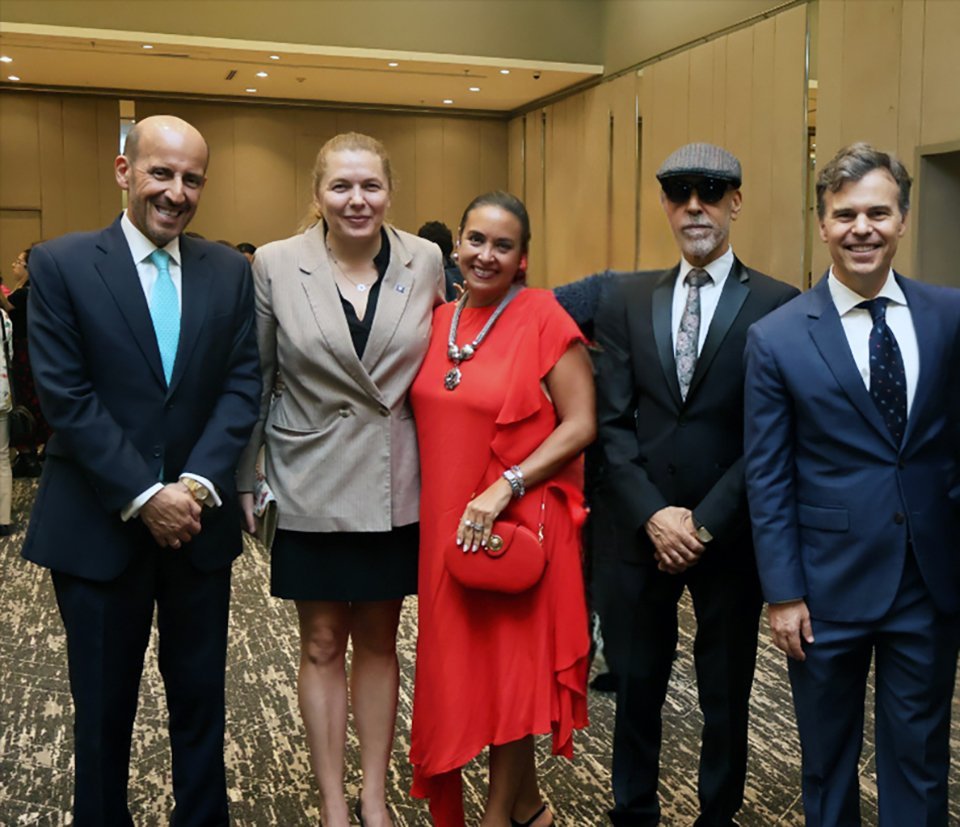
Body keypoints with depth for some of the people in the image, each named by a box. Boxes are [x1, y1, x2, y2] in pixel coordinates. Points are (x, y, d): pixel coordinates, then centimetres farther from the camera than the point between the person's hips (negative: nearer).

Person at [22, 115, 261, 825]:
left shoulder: (230, 272, 5)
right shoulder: (60, 265, -4)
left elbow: (242, 386, 0)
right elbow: (67, 397, -11)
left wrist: (199, 483, -13)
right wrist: (144, 495, -15)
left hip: (199, 520, 3)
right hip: (99, 525, -2)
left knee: (202, 698, 13)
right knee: (103, 707, 12)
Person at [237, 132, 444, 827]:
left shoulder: (425, 261, -2)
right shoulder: (276, 265, -6)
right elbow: (255, 380, 0)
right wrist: (246, 481, 1)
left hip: (396, 487, 2)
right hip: (312, 487, -1)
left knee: (378, 643, 14)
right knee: (322, 646, 10)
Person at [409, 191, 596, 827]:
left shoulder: (543, 317, -11)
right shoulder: (440, 321, 7)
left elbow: (580, 426, -14)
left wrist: (503, 490, -21)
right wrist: (441, 504, 5)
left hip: (519, 524, -6)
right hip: (446, 524, 6)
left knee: (510, 666, 6)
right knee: (463, 665, 13)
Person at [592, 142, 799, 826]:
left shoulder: (776, 305, -4)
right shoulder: (626, 300, 5)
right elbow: (612, 422, 0)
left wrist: (706, 522, -12)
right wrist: (653, 515, -10)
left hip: (729, 534, -2)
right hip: (638, 531, 2)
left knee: (727, 694, 13)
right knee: (636, 686, 13)